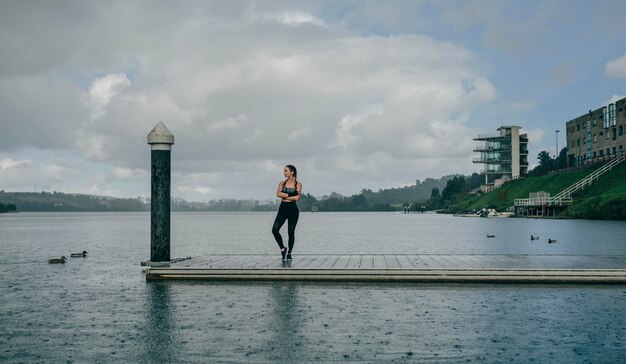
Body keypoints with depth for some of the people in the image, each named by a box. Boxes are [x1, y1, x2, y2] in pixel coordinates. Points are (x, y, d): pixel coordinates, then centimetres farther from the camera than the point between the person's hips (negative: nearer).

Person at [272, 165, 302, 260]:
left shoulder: (298, 184, 0)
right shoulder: (282, 183, 8)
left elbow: (297, 198, -12)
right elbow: (278, 194, -9)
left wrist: (284, 196, -6)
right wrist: (291, 195, -12)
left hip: (293, 209, -2)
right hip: (283, 208, 2)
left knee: (291, 232, 2)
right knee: (275, 230, -11)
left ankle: (289, 253, 16)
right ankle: (283, 248, 8)